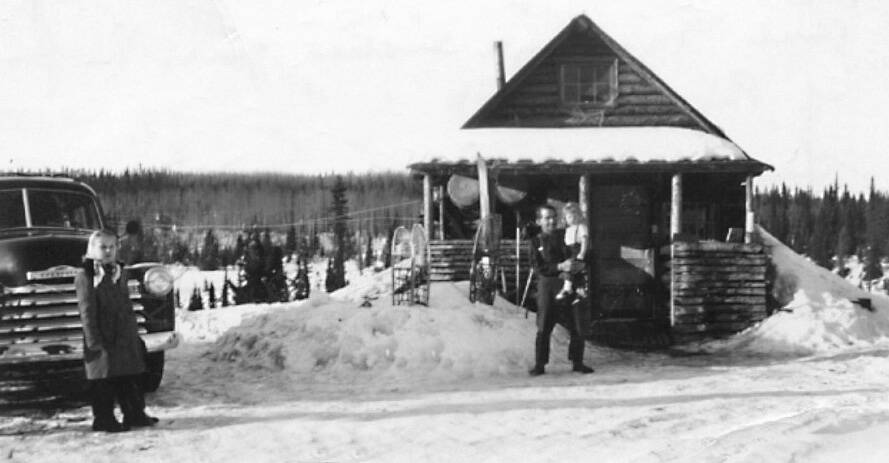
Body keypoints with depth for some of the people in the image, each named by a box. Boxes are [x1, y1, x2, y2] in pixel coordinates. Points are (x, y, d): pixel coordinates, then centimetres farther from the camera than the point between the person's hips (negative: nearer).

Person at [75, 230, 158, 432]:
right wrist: (94, 341, -17)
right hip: (103, 341, -7)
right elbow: (87, 312, -13)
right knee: (103, 382, -1)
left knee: (131, 379, 11)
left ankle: (135, 414, 21)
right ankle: (103, 419, 7)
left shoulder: (119, 273, 14)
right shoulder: (86, 277, -9)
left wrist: (135, 332, 17)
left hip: (126, 338, 7)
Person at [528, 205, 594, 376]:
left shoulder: (565, 235, 12)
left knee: (577, 326, 1)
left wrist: (576, 263, -8)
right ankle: (539, 364, 2)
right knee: (544, 327, -3)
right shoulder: (536, 242, 7)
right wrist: (560, 267, -18)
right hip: (548, 285, -2)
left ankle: (577, 362, 12)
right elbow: (538, 268, -5)